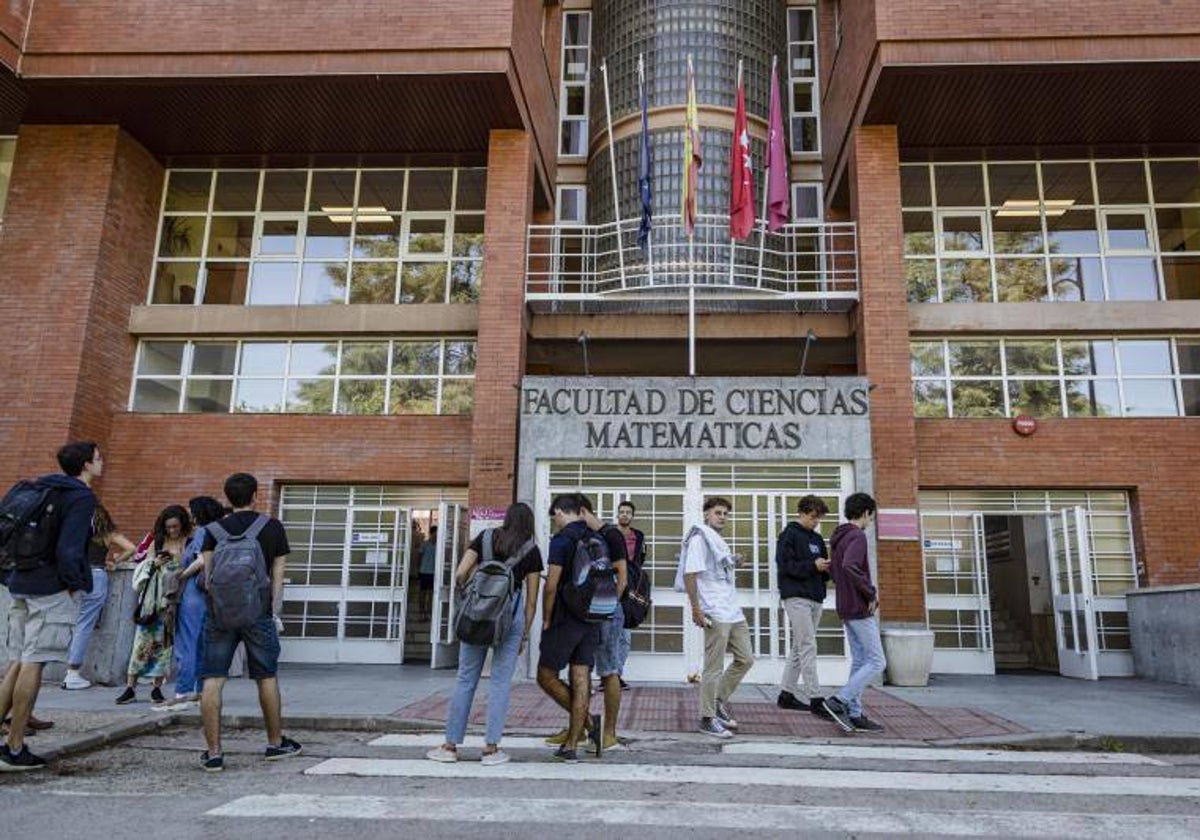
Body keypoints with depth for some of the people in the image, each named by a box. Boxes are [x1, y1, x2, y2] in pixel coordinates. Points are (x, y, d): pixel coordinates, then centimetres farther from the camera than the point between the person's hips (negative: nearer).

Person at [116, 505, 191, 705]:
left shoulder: (189, 543, 1)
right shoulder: (156, 542, 7)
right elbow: (142, 567, 11)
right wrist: (154, 564, -8)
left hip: (173, 600, -1)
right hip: (153, 600, 1)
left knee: (165, 642, 4)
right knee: (144, 639, -1)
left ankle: (157, 687, 13)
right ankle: (130, 687, 6)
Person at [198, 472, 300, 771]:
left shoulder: (214, 530, 7)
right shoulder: (273, 527, 5)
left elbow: (208, 576, 1)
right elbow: (277, 575, 4)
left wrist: (216, 604, 9)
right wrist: (274, 612, 8)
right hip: (258, 612, 0)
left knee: (212, 681, 4)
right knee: (267, 678, 12)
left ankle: (213, 753, 5)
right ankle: (276, 743, 24)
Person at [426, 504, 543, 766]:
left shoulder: (487, 537, 11)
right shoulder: (532, 550, 8)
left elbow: (460, 574, 2)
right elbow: (531, 599, 6)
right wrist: (525, 634, 12)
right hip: (511, 612, -2)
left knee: (466, 679, 10)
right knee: (500, 681, 5)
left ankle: (450, 746, 15)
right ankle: (491, 748, 6)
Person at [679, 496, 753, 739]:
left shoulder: (719, 541, 20)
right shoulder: (700, 538, -8)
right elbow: (689, 574, -16)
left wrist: (733, 561, 12)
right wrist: (696, 610, -20)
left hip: (733, 612, 9)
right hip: (715, 614, -9)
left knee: (745, 659, 14)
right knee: (714, 668, -3)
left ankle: (720, 699, 28)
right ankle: (708, 718, 8)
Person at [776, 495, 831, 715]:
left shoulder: (817, 539, 19)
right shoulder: (789, 535, -5)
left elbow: (822, 570, 20)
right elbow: (785, 566, -13)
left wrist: (827, 568, -3)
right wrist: (813, 566, -19)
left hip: (815, 598, 8)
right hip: (796, 597, -8)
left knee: (799, 648, 11)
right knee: (808, 648, -10)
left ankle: (786, 694, 19)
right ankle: (815, 699, -9)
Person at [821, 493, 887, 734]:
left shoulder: (839, 538, 15)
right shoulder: (858, 536, -14)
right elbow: (850, 566, -31)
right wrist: (871, 593, -20)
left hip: (846, 609, 9)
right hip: (860, 609, -9)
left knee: (859, 661, 12)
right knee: (877, 662, -4)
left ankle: (855, 714, 12)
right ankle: (839, 701, -9)